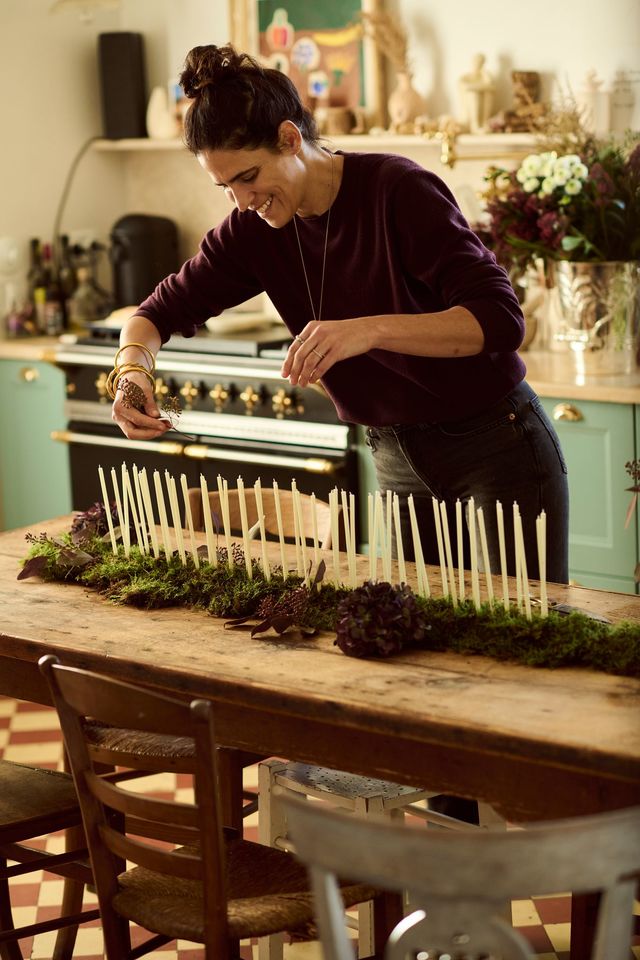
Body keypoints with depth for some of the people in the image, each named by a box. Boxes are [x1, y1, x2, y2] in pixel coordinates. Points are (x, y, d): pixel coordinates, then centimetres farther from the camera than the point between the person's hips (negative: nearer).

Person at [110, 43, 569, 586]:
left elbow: (500, 319, -28)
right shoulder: (256, 229, -3)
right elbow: (164, 311, 4)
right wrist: (133, 369, -19)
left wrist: (369, 329, -40)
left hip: (497, 445, -5)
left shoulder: (399, 190, -20)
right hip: (401, 461, 6)